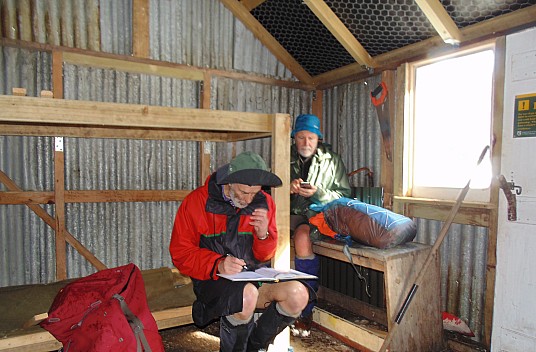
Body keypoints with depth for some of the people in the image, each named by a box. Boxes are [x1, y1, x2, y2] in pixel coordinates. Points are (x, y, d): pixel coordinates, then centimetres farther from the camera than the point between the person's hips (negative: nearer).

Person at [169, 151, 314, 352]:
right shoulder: (197, 202, -6)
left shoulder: (264, 203, 5)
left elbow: (265, 256, 12)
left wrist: (263, 235, -12)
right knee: (248, 294, -36)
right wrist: (218, 264, -23)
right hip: (214, 280, -4)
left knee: (298, 294, -22)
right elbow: (181, 253, -7)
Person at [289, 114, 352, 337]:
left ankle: (305, 311, -23)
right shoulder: (286, 160, 15)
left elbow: (344, 195, 1)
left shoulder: (332, 160, 7)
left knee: (302, 235, -35)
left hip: (320, 213, -3)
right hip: (292, 213, 4)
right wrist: (288, 188, -8)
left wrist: (317, 193, -15)